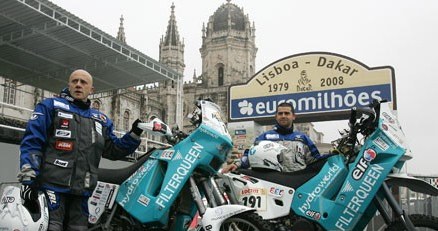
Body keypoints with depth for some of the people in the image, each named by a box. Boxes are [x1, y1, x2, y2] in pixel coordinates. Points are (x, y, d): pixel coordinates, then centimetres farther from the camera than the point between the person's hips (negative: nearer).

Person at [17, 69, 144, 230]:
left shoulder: (101, 120, 20)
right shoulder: (51, 106, 5)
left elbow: (113, 150, 21)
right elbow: (31, 142, -2)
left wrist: (134, 135, 6)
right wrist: (28, 178, -13)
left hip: (82, 192, 5)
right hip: (52, 186, -5)